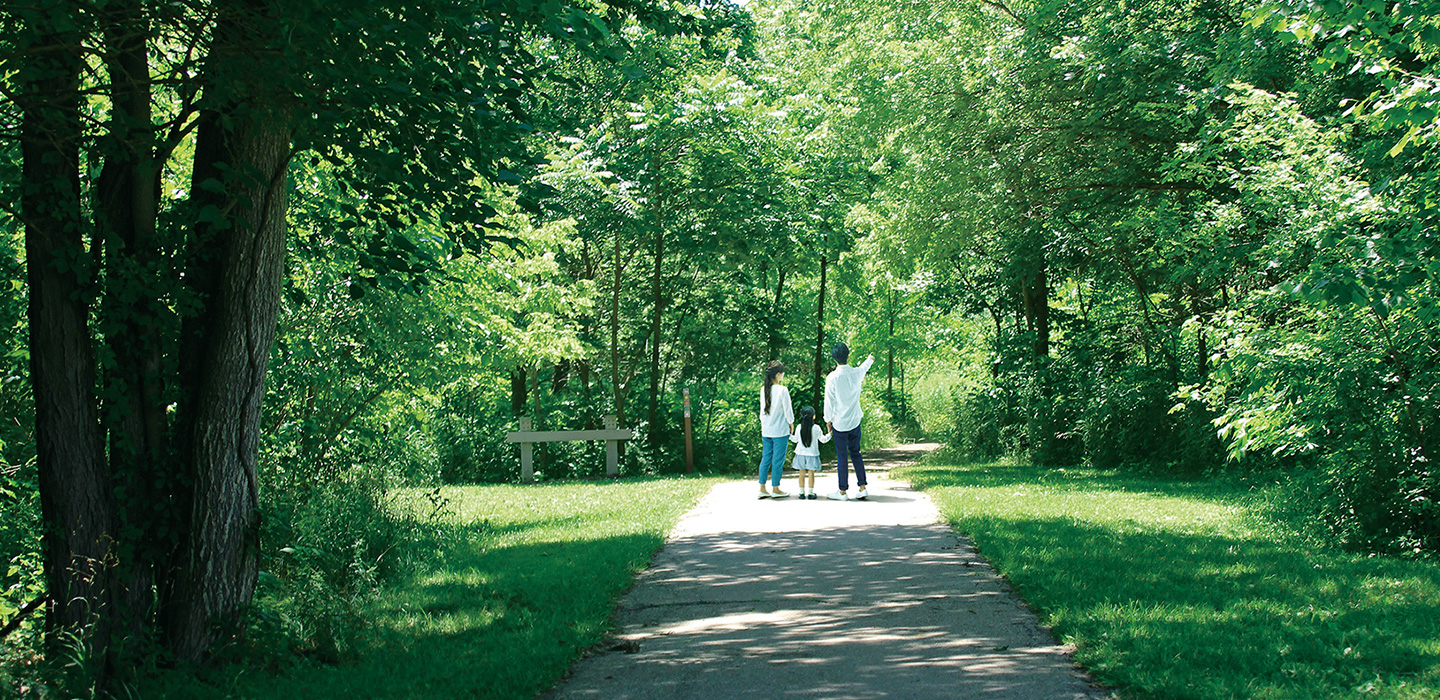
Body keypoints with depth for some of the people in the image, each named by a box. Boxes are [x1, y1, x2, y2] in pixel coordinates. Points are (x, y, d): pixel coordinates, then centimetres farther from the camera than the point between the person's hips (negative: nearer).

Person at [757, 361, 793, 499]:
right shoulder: (782, 390, -15)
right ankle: (775, 489, 9)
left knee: (766, 458, 10)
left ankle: (762, 488, 11)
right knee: (778, 460, 3)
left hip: (766, 431, 6)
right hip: (780, 431, -6)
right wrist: (791, 423, 8)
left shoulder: (763, 390, 2)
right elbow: (787, 410, -9)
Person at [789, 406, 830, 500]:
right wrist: (830, 434, 10)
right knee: (811, 473, 4)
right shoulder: (816, 428, -11)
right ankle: (810, 493, 5)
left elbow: (795, 439, 8)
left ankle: (802, 492, 10)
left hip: (801, 453, 2)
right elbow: (823, 439, -2)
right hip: (812, 454, -2)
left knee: (802, 473, 8)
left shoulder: (799, 427, -4)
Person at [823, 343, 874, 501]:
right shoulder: (856, 373, -3)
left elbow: (829, 402, -9)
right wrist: (870, 360, 47)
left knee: (842, 457, 2)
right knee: (855, 453, 15)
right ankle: (862, 487, 12)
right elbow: (864, 368, 23)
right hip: (855, 421, 4)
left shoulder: (832, 378, -17)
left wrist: (828, 421, 5)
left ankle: (843, 492, 9)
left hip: (839, 423, -4)